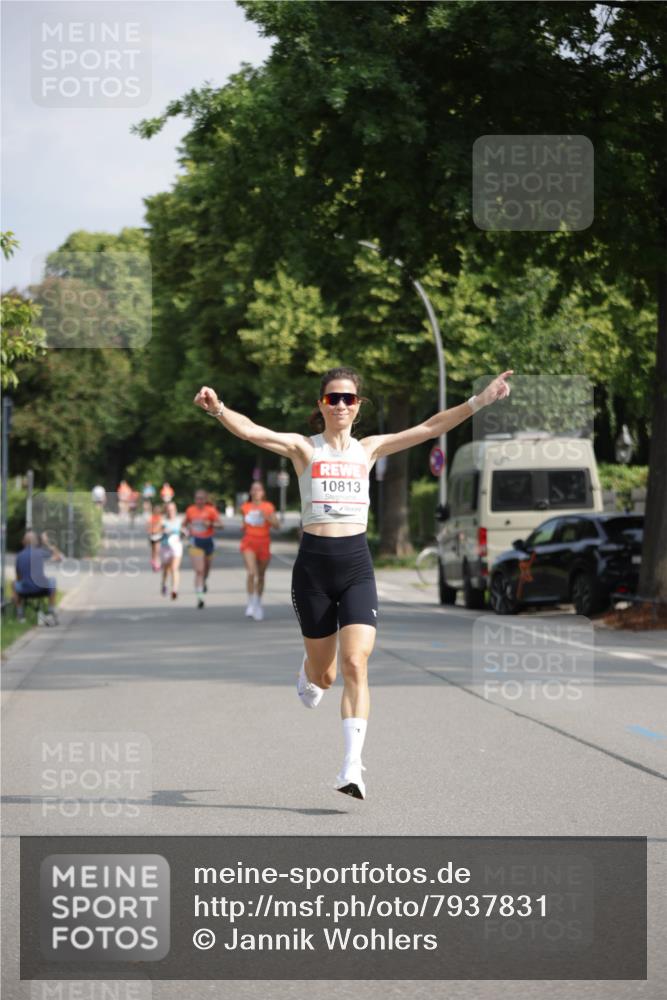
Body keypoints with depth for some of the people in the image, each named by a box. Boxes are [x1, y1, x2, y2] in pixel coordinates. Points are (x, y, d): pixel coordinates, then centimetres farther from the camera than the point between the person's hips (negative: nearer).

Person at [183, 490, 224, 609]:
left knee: (206, 568, 18)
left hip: (208, 541, 1)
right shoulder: (190, 510, 1)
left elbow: (221, 525, -12)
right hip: (195, 542, -1)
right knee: (199, 570, -13)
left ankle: (204, 581, 53)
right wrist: (188, 529, -2)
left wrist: (210, 524, -28)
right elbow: (186, 523, 18)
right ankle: (199, 597, -16)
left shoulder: (211, 510, -6)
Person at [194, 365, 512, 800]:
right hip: (313, 563, -1)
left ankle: (352, 766, -16)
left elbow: (429, 428, 4)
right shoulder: (303, 448, 2)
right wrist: (218, 409, -32)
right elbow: (251, 431, -14)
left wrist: (478, 401, -4)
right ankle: (309, 672, 49)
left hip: (356, 564, 1)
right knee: (324, 676, 10)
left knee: (355, 665, -15)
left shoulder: (369, 449, 10)